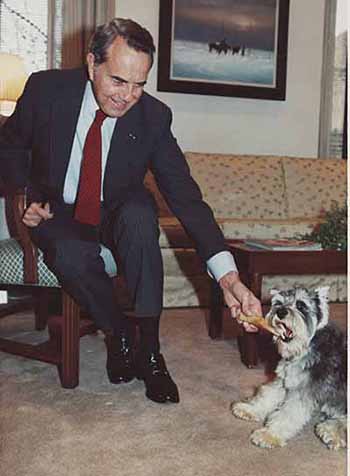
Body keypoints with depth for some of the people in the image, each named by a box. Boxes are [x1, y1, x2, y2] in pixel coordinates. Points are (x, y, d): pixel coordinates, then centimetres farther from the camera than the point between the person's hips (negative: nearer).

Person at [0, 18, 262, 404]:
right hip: (57, 213, 0)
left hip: (117, 213, 1)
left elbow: (185, 196, -22)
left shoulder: (153, 117, -17)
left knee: (139, 216, -35)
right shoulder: (45, 89, -16)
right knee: (73, 255, -34)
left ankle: (149, 350, -22)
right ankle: (118, 335, -7)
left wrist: (229, 277, -32)